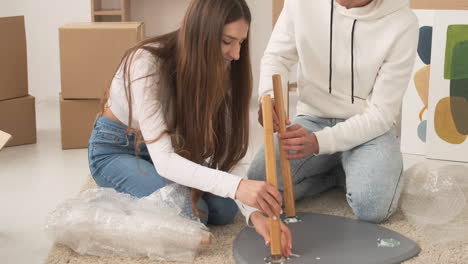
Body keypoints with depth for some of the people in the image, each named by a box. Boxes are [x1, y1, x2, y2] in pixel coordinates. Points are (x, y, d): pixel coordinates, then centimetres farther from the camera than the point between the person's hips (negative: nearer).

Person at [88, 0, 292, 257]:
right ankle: (121, 200, 4)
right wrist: (236, 185, -51)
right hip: (116, 149, -6)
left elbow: (224, 153, -20)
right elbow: (163, 159, -39)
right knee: (190, 213, -24)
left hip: (170, 146, 6)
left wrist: (254, 212, -35)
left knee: (224, 209, -10)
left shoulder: (220, 70, -16)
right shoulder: (148, 64, -34)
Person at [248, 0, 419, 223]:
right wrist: (269, 96, -24)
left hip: (371, 126, -2)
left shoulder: (402, 23, -19)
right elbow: (277, 56, 0)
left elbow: (382, 113, -16)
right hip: (313, 118, 3)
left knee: (371, 207, -30)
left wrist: (319, 141, -30)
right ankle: (345, 170, 2)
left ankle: (360, 171, 5)